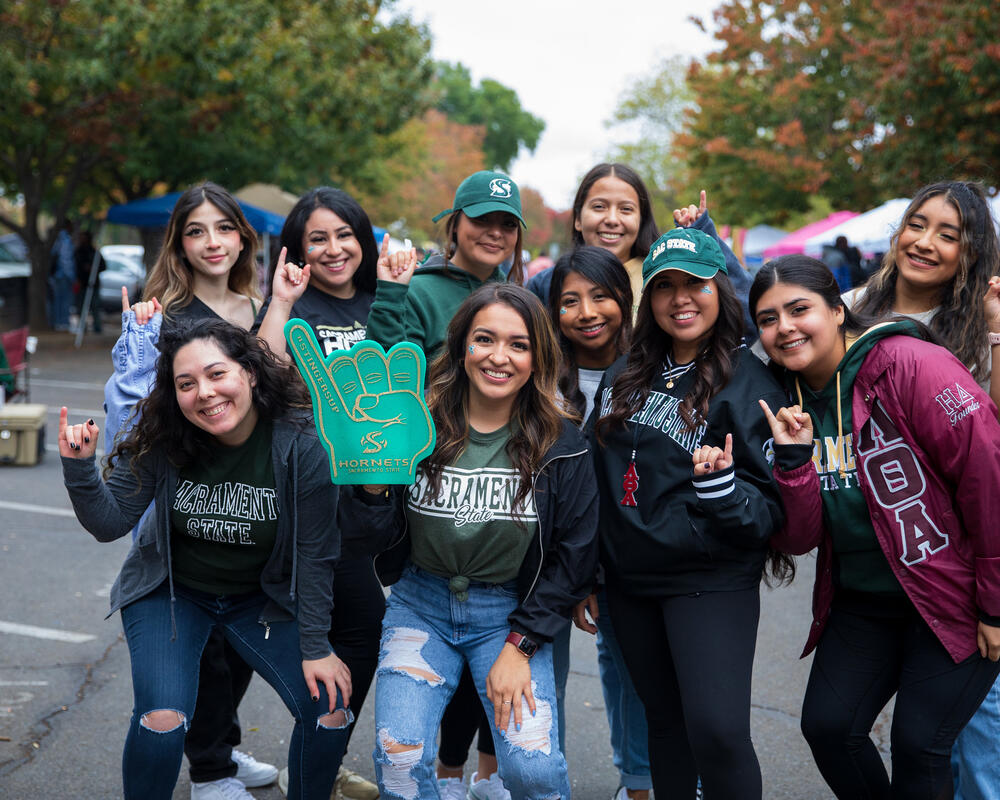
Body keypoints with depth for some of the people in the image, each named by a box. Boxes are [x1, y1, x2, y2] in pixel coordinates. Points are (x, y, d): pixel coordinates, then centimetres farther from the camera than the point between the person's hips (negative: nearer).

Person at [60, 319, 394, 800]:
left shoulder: (301, 444, -22)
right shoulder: (161, 438, -18)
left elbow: (314, 553, -15)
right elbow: (110, 523, -12)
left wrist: (315, 648, -11)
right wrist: (79, 468, -30)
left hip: (263, 597, 1)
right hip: (171, 591, 0)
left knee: (331, 713, -8)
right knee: (163, 720, -21)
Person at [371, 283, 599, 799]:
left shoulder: (560, 446, -7)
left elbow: (574, 555, -2)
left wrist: (520, 645, -8)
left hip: (512, 612, 0)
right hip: (421, 602, 1)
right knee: (398, 757, -16)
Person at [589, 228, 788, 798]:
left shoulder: (749, 383, -9)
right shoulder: (625, 376, 9)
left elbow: (770, 509, -11)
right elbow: (600, 471, 19)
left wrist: (720, 486, -30)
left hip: (710, 582, -6)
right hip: (630, 580, 6)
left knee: (716, 729, -16)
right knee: (665, 721, 15)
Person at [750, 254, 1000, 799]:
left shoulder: (910, 366, -19)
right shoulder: (787, 403, 2)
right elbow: (797, 540, -1)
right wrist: (793, 459, -18)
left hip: (952, 599, -6)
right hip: (861, 602, 6)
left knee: (918, 743, -6)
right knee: (826, 724, 3)